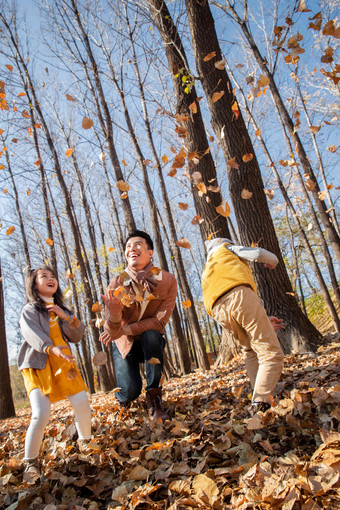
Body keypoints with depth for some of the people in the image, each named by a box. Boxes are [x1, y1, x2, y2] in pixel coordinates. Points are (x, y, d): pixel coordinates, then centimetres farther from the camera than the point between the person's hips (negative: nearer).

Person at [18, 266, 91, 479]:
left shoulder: (61, 310, 16)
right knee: (41, 414, -17)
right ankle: (31, 461, 6)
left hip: (63, 364, 5)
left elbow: (77, 336, 8)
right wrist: (51, 348, -40)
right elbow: (32, 334, -21)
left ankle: (85, 441, 17)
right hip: (38, 365, -4)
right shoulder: (29, 309, -1)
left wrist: (65, 317, -8)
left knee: (82, 402, -8)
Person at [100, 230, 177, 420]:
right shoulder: (117, 284, -18)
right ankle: (124, 396, 22)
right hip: (125, 344, 0)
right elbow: (112, 331, -21)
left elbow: (160, 321, -19)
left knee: (151, 335, -34)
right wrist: (113, 313, -44)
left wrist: (124, 329, -21)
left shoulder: (167, 280, -18)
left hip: (152, 343, 0)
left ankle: (154, 398, -15)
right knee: (129, 391, -19)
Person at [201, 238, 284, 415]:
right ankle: (260, 403, -14)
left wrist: (264, 321, 36)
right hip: (239, 295, -6)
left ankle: (259, 397, 15)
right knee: (271, 353, -2)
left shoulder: (207, 272, 42)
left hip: (218, 312, 6)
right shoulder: (225, 248, 29)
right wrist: (273, 260, 37)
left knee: (251, 349, 25)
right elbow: (258, 254, 13)